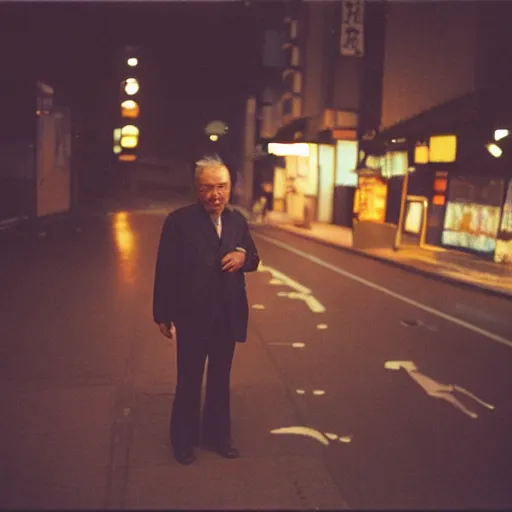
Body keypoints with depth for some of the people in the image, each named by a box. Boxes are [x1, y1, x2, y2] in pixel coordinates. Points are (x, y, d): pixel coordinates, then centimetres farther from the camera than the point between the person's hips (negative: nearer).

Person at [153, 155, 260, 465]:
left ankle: (217, 435, 37)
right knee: (189, 381, 12)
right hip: (192, 316, -4)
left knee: (220, 379, 19)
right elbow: (166, 270, -11)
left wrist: (243, 257, -13)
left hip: (228, 317, 4)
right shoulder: (179, 221, -12)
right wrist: (163, 314, -10)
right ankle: (184, 440, 31)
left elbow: (253, 259, 12)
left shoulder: (237, 221, 3)